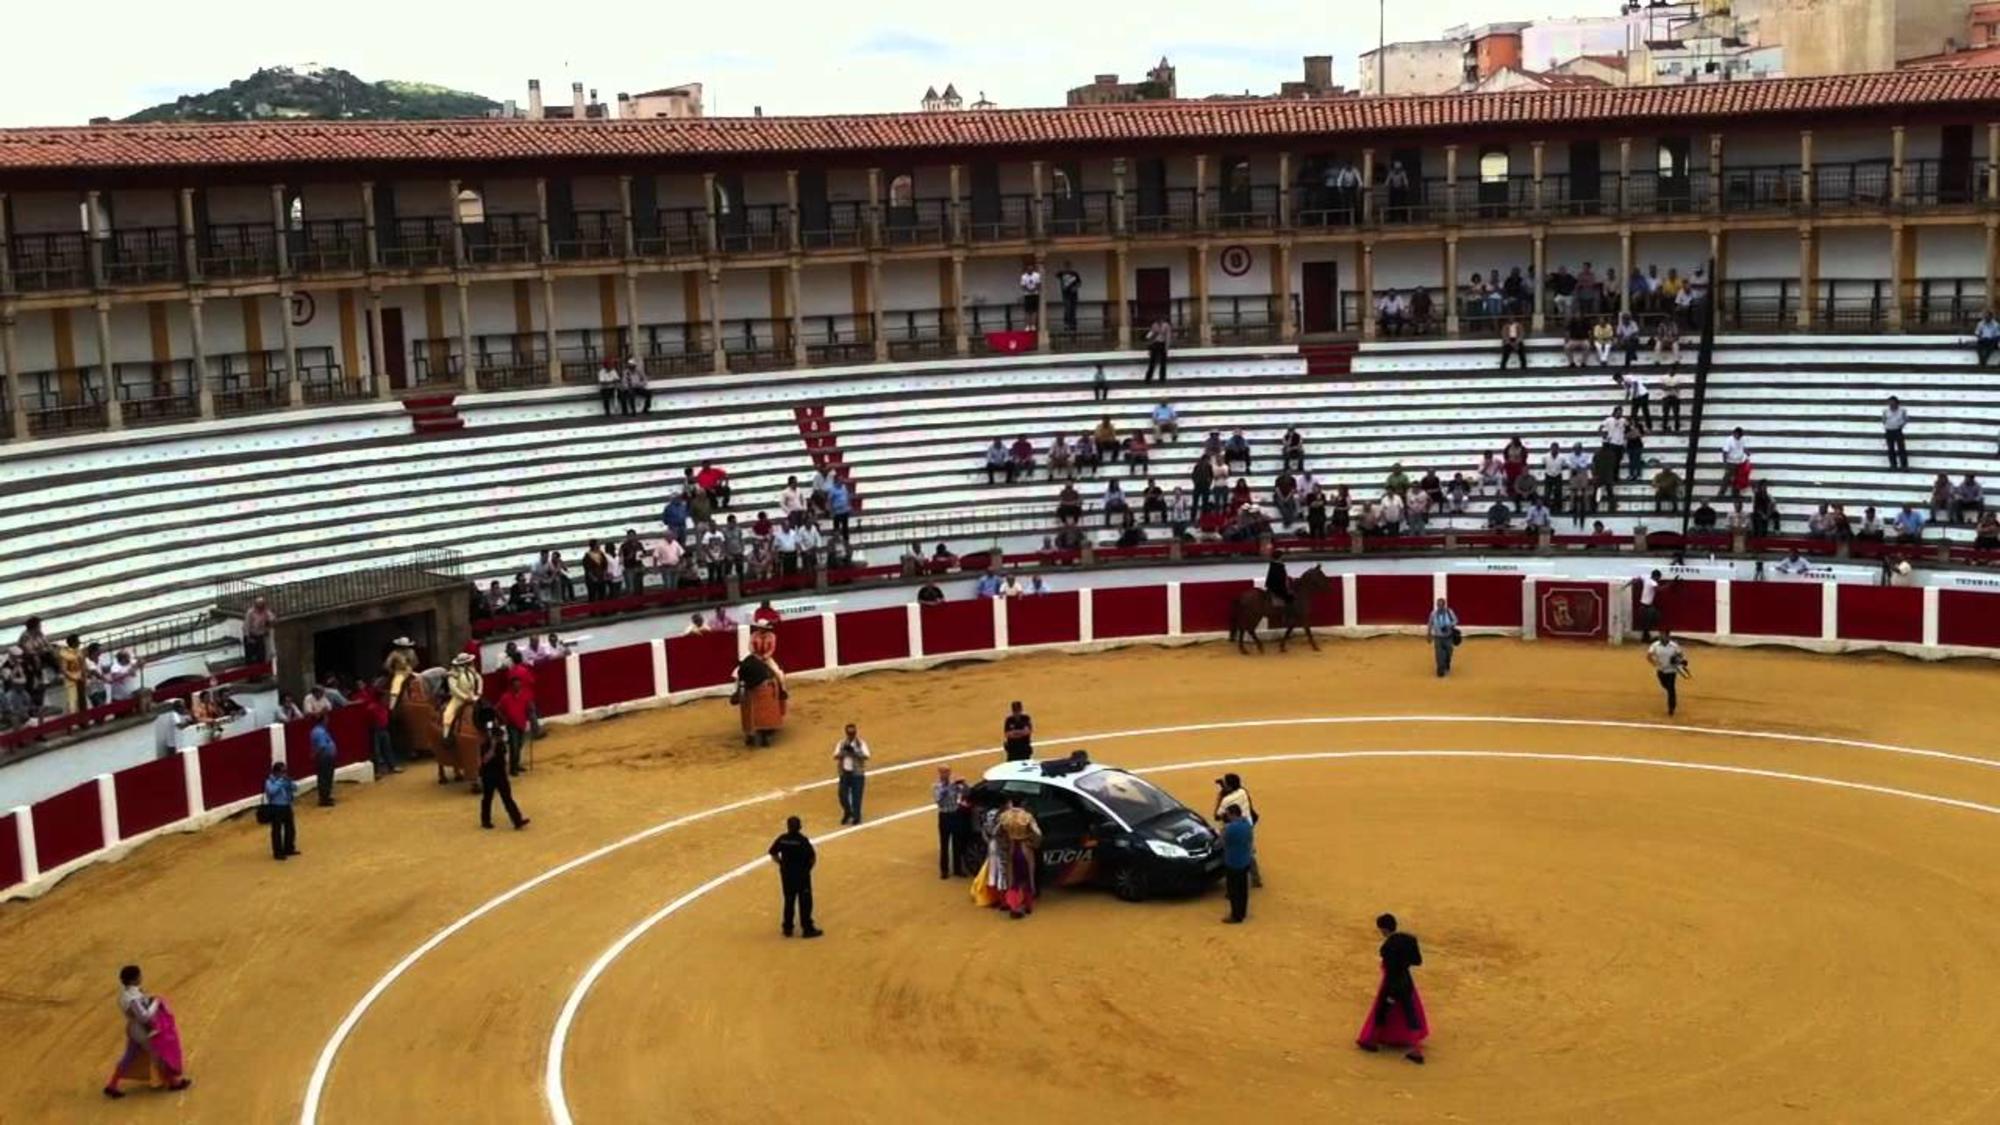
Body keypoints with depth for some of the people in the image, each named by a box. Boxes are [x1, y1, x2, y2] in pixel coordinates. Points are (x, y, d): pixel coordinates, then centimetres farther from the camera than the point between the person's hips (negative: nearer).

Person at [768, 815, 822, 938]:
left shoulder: (782, 839, -6)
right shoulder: (803, 840, -19)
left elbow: (773, 854, 1)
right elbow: (813, 857, -19)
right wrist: (808, 866, 0)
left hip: (786, 873, 4)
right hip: (802, 874, -4)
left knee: (789, 900, 17)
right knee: (805, 902, 7)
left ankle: (787, 928, 23)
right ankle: (807, 928, 13)